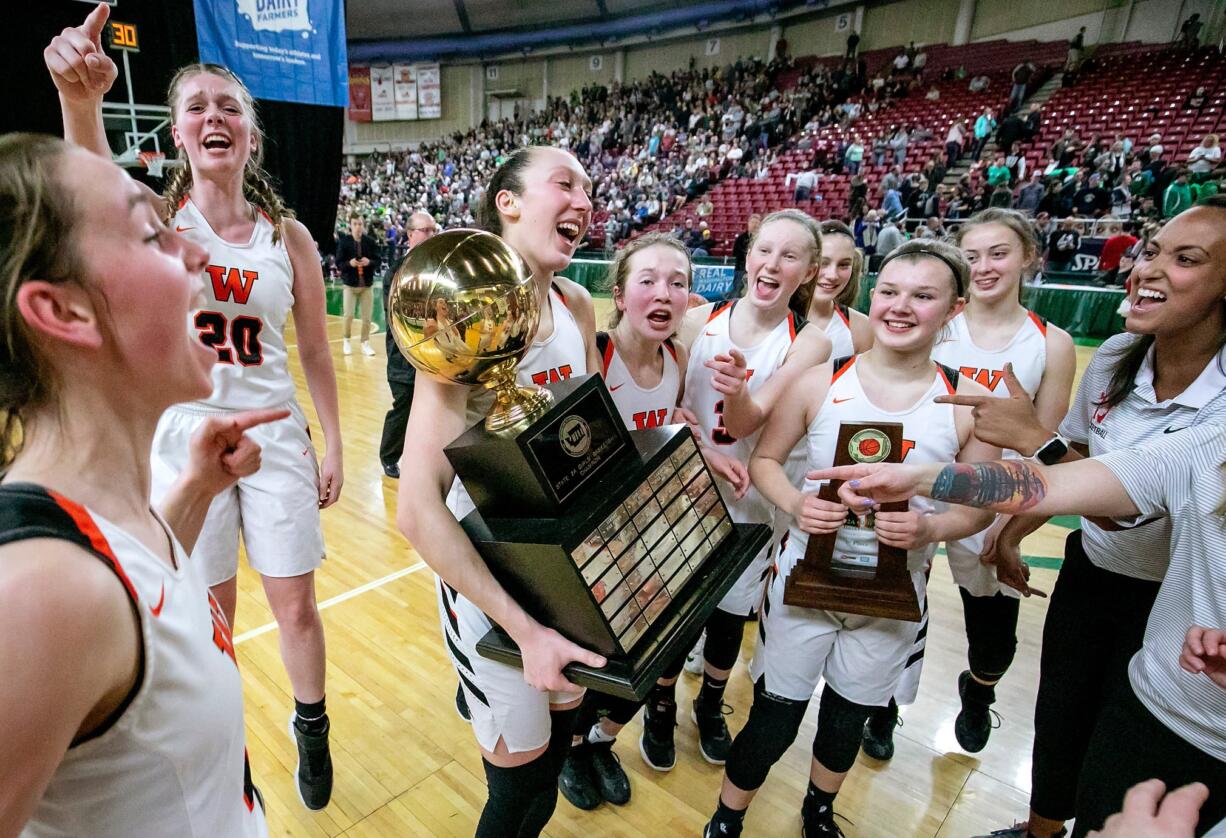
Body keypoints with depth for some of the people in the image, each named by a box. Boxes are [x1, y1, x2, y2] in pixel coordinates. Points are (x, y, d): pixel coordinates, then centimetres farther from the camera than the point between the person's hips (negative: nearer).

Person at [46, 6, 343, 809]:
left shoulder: (289, 236, 1)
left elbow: (316, 354, 4)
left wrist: (335, 447, 3)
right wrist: (80, 97, -48)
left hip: (275, 439, 1)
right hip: (185, 441, -1)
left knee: (296, 603, 9)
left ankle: (311, 728, 35)